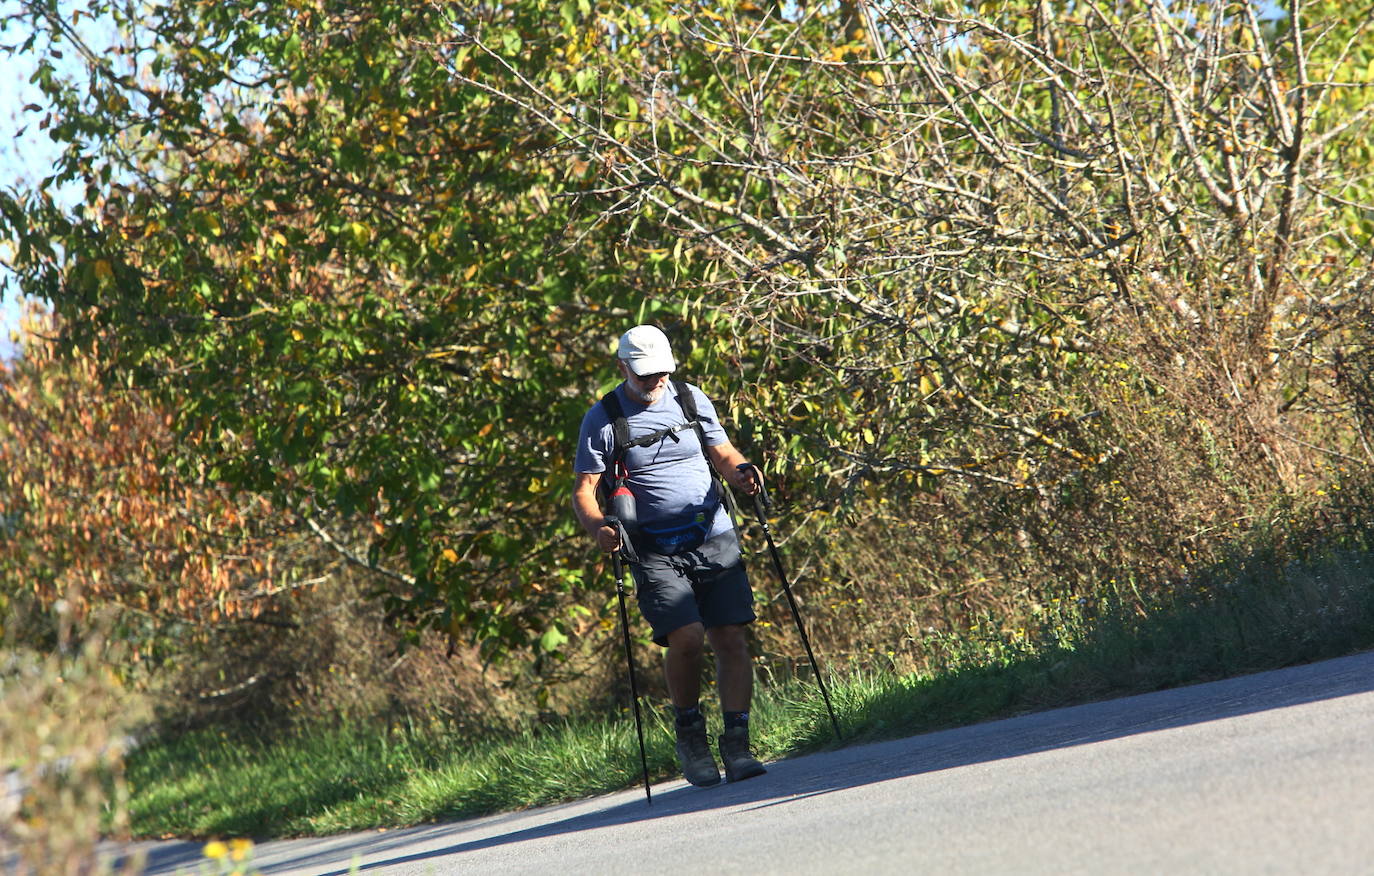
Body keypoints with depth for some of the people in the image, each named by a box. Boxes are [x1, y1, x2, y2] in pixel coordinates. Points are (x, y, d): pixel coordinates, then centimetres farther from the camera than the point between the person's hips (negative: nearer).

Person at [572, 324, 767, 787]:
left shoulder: (690, 399, 9)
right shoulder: (603, 419, -1)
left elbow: (723, 453, 16)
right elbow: (583, 491, -1)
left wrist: (740, 472, -7)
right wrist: (598, 527, -22)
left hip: (715, 541, 3)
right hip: (655, 553, -3)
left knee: (731, 639, -5)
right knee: (687, 637, -19)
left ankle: (736, 746, 2)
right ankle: (690, 736, 3)